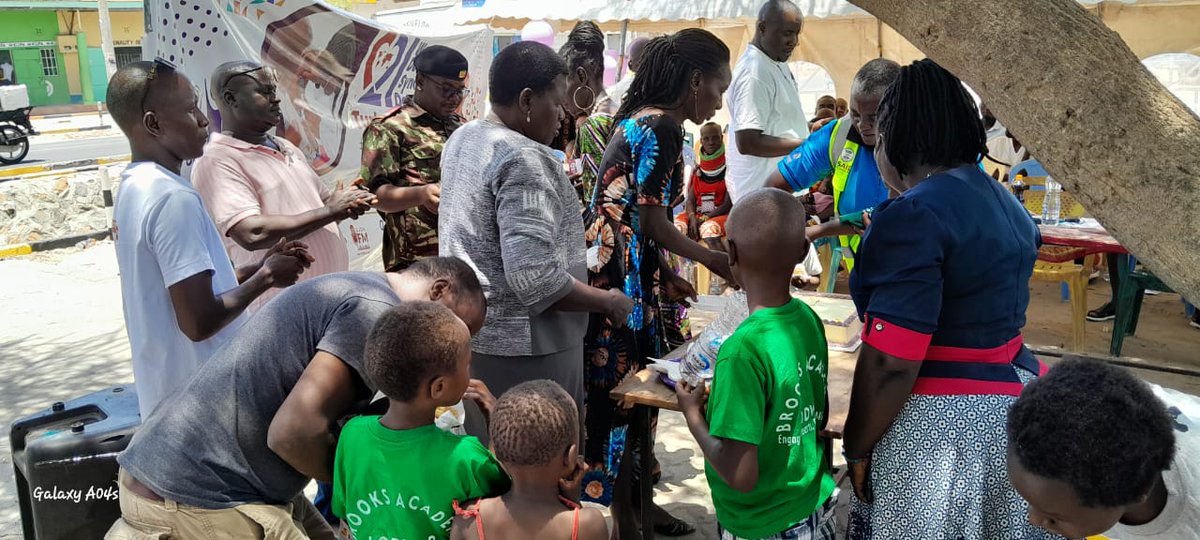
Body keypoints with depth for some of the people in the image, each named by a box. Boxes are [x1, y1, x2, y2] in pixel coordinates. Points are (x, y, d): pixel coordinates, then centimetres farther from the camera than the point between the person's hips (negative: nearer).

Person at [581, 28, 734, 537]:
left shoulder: (640, 120, 14)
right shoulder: (663, 127, -15)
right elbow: (651, 221, -16)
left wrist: (666, 276, 17)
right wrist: (709, 258, -3)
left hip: (630, 274, 10)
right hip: (622, 281, -10)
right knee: (620, 397, 1)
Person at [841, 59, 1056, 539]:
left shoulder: (915, 216, -19)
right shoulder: (1005, 203, 9)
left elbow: (891, 363, -23)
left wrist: (856, 447, -11)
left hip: (940, 423, -8)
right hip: (1016, 402, 9)